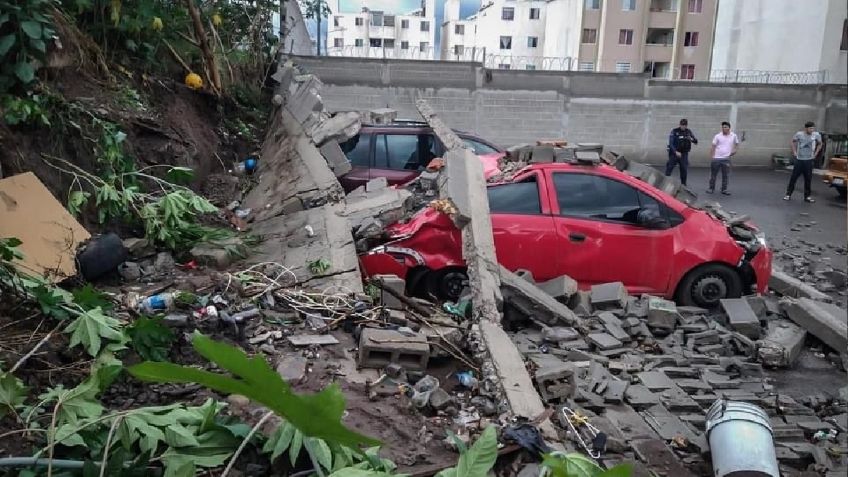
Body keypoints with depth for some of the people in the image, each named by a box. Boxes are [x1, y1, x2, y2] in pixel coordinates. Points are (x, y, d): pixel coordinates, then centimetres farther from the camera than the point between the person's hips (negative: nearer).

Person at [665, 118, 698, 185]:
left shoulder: (689, 131, 5)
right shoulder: (674, 131, -5)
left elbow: (696, 141, 5)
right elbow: (671, 143, -10)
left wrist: (691, 139, -19)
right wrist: (676, 152, -22)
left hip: (684, 154, 3)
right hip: (674, 153, -3)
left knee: (684, 170, 3)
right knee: (669, 168, -6)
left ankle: (683, 185, 13)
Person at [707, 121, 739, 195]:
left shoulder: (733, 136, 3)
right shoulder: (718, 136, -2)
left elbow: (737, 143, 21)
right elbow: (713, 147, 2)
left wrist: (734, 150, 3)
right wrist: (711, 157, -2)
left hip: (726, 158, 1)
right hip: (716, 158, -1)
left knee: (725, 175, 6)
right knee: (713, 174, 3)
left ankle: (724, 189, 15)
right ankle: (711, 188, 14)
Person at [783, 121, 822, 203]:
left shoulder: (816, 135, -6)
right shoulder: (799, 134, -8)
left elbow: (819, 144, 12)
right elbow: (793, 142, 11)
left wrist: (816, 153, 3)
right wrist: (794, 152, 4)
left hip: (809, 160, 1)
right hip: (799, 159, -1)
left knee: (808, 179, 4)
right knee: (793, 177, 1)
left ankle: (807, 196, 13)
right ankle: (788, 194, 8)